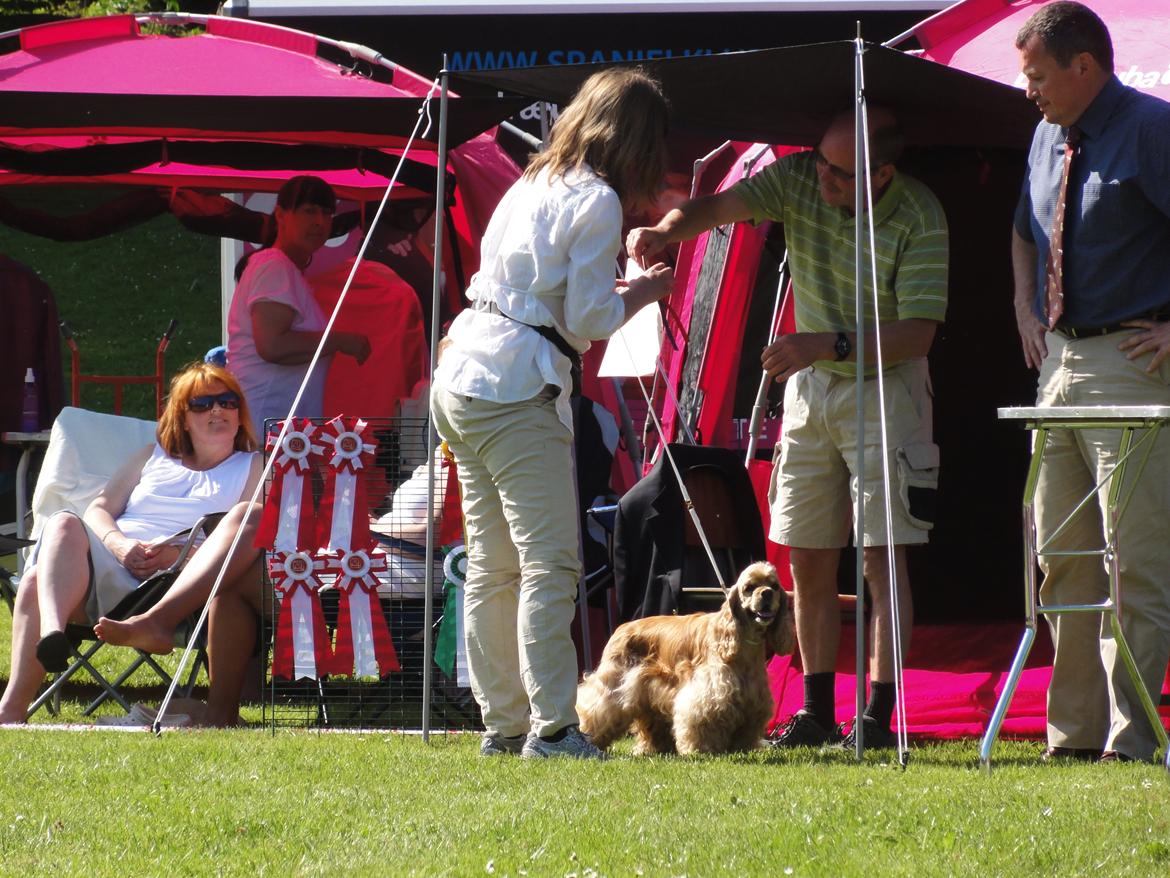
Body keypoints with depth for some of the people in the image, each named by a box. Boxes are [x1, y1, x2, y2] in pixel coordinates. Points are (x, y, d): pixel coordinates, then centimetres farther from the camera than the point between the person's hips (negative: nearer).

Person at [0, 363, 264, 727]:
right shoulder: (153, 457, 33)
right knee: (65, 524, -29)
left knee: (248, 516, -28)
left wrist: (181, 552, -12)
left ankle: (156, 622, -49)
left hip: (186, 588, -2)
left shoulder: (252, 468, 23)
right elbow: (99, 509, 21)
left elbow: (248, 538, 5)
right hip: (113, 580, 2)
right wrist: (119, 544, -4)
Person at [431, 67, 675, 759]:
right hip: (519, 390, -9)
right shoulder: (597, 202, -8)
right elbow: (588, 321, -11)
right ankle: (552, 728, -11)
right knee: (550, 564, -8)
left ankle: (504, 723, 13)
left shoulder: (535, 184, 17)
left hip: (461, 377, 9)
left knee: (492, 566, 10)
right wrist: (643, 293, 6)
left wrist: (611, 290, 20)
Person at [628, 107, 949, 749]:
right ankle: (817, 711, 12)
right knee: (808, 559, 5)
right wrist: (666, 230, -39)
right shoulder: (799, 179, -8)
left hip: (886, 386, -5)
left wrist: (829, 344, -32)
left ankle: (878, 715, -11)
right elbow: (719, 207, -18)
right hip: (810, 383, 5)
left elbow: (917, 333, -22)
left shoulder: (918, 216, -20)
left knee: (882, 557, -10)